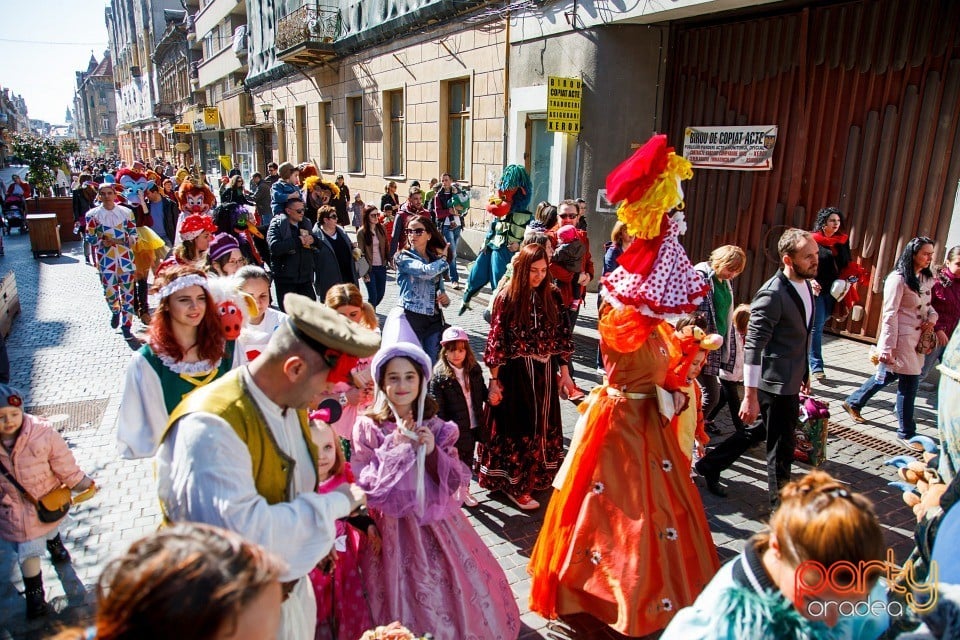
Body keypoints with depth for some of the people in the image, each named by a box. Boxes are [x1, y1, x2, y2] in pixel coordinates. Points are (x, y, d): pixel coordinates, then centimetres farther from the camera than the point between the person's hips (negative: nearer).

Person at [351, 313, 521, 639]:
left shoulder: (436, 427, -2)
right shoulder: (368, 427, -9)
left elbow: (455, 481, -1)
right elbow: (363, 484, -12)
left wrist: (432, 452, -17)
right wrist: (395, 447, -19)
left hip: (435, 524, 3)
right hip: (391, 527, -2)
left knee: (452, 588, 10)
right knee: (402, 592, 7)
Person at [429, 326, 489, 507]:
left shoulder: (474, 369, -1)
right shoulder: (439, 375, -17)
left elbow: (482, 390, 14)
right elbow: (437, 405, -17)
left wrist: (490, 396, -7)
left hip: (473, 425, 5)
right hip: (454, 429, -5)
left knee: (468, 459, 20)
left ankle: (464, 489, 39)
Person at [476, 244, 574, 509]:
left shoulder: (552, 296, 0)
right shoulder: (507, 298, -11)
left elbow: (562, 336, 7)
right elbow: (496, 341, -9)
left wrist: (564, 372, 9)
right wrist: (494, 380, -8)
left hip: (545, 372, 4)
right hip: (515, 373, -4)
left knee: (542, 425, 16)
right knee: (517, 427, 8)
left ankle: (535, 476, 36)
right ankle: (514, 485, 23)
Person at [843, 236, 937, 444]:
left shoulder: (926, 278, 9)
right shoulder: (898, 279, -16)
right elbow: (889, 314, -19)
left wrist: (932, 317, 0)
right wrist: (887, 347, -22)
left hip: (917, 338, 8)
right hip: (902, 337, -8)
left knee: (888, 375, 16)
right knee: (910, 381, -3)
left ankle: (853, 403, 33)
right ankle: (906, 433, 11)